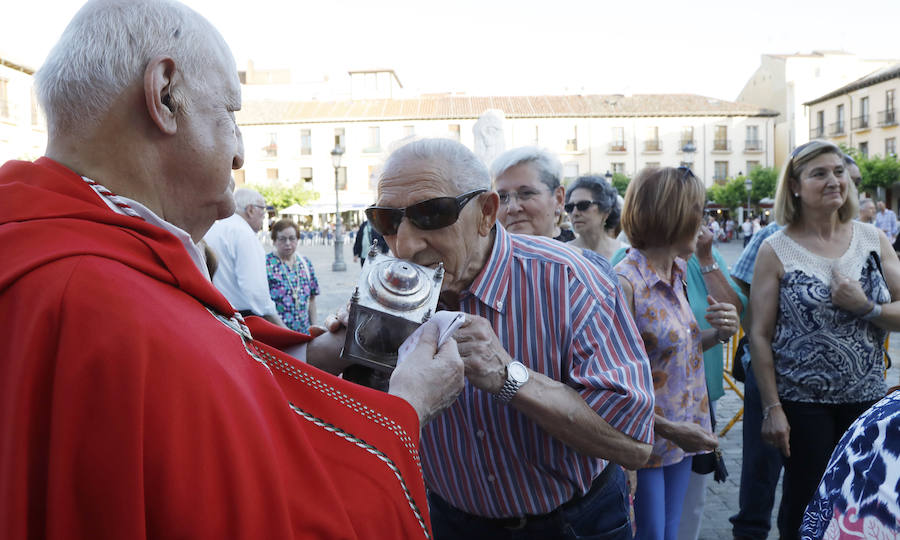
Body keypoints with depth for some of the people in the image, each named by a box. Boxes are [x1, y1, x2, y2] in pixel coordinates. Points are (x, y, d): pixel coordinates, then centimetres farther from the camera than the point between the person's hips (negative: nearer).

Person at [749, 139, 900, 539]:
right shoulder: (777, 250, -8)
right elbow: (759, 335, -8)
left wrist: (865, 308, -17)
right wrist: (771, 408, -11)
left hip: (867, 398, 4)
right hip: (801, 402, -3)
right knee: (806, 504, 7)